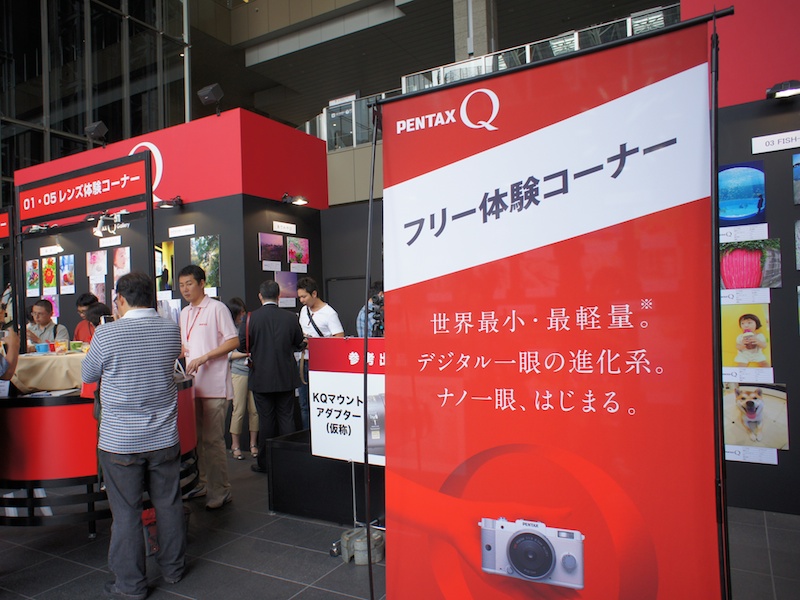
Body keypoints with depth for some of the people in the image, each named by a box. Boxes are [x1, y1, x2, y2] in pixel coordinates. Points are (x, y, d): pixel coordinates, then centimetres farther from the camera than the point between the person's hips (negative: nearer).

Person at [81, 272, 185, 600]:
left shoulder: (107, 333, -13)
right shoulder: (172, 330, -3)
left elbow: (88, 375, 3)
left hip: (120, 441, -3)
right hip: (164, 437, 3)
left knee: (126, 512, 9)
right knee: (168, 503, 16)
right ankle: (173, 567, 32)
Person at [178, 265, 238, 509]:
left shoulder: (217, 308, -7)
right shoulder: (184, 313, 16)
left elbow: (233, 341, -12)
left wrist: (204, 357, -18)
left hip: (214, 386, -7)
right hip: (194, 385, 7)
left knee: (213, 439, -4)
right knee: (198, 438, 14)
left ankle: (221, 490, 6)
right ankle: (205, 483, 27)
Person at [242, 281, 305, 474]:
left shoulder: (251, 318, -10)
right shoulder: (290, 318, -6)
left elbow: (241, 344, -6)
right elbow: (299, 344, 4)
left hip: (261, 378, -1)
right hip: (286, 378, 1)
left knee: (266, 420, 8)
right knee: (286, 418, 10)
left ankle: (265, 463, 17)